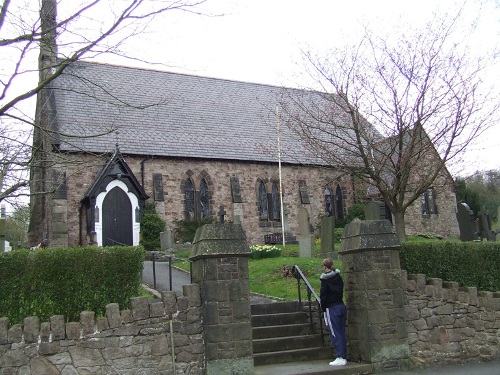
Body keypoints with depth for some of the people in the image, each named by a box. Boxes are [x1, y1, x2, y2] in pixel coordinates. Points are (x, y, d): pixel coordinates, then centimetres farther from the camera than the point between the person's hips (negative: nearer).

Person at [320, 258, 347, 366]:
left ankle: (340, 358, -4)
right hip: (341, 306, 7)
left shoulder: (325, 279, -11)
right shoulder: (339, 277, 10)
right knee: (342, 333, 11)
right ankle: (344, 356, 15)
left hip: (332, 308, -7)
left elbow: (323, 295, -10)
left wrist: (323, 308, 0)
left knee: (334, 334, -3)